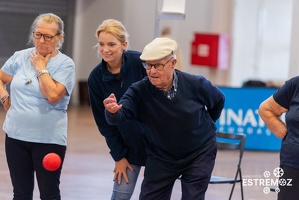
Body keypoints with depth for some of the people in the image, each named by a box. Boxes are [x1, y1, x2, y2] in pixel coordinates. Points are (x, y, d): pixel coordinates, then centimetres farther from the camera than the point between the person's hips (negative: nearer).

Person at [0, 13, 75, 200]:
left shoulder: (65, 64, -9)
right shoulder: (20, 57, 5)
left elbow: (53, 95, -22)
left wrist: (40, 67, -12)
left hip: (49, 140, -4)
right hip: (16, 135, 4)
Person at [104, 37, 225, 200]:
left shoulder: (195, 84, -19)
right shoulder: (139, 91, -20)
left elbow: (218, 100, 2)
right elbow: (121, 115, -36)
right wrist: (113, 111, -59)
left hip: (199, 154, -1)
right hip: (161, 157, 1)